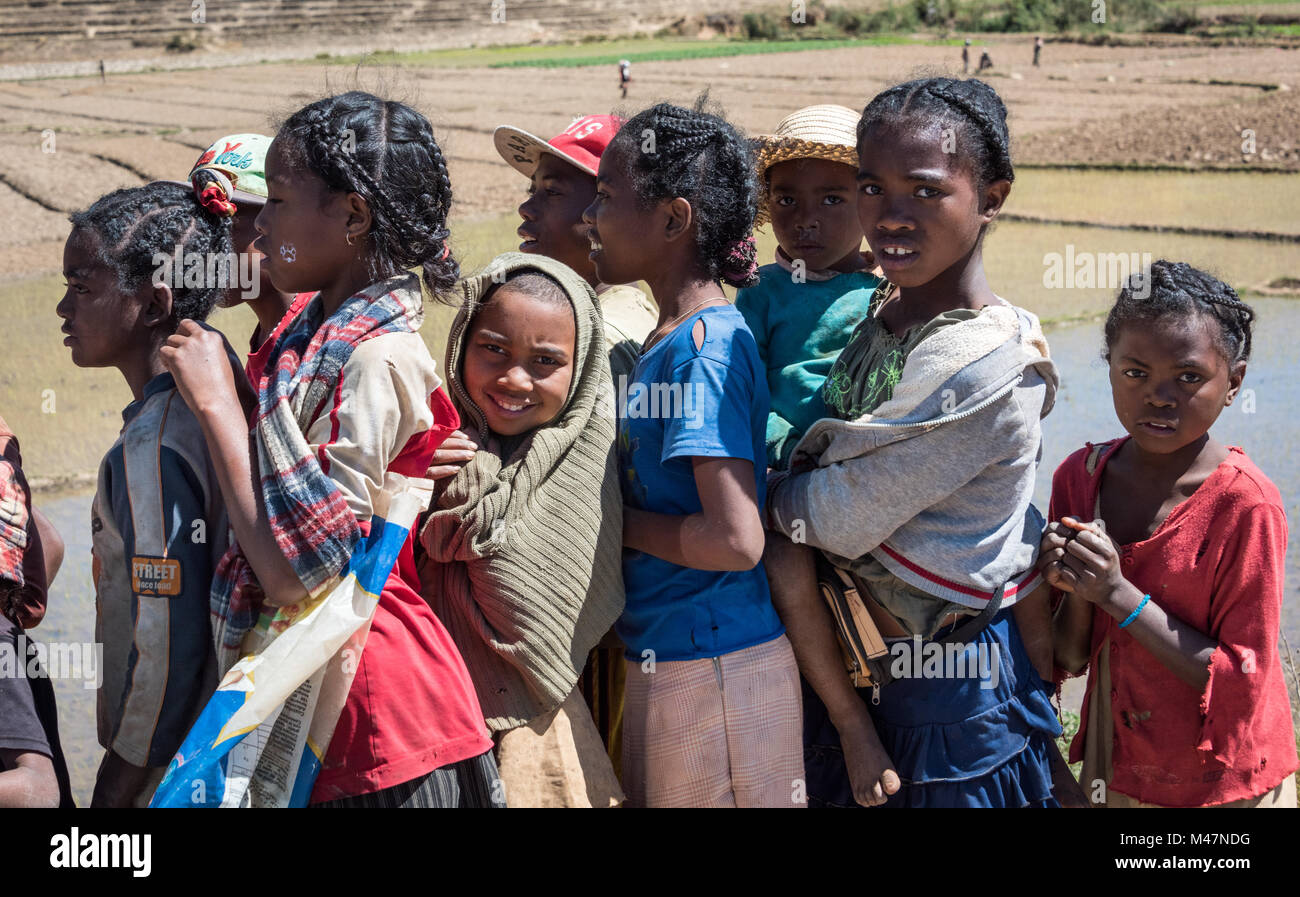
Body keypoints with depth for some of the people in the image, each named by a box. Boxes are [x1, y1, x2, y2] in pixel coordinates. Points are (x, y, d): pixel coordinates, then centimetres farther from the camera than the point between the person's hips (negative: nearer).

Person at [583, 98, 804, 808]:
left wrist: (617, 522, -10)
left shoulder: (705, 348, -18)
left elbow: (735, 539, -25)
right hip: (664, 662, 9)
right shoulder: (666, 339, 10)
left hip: (710, 673, -9)